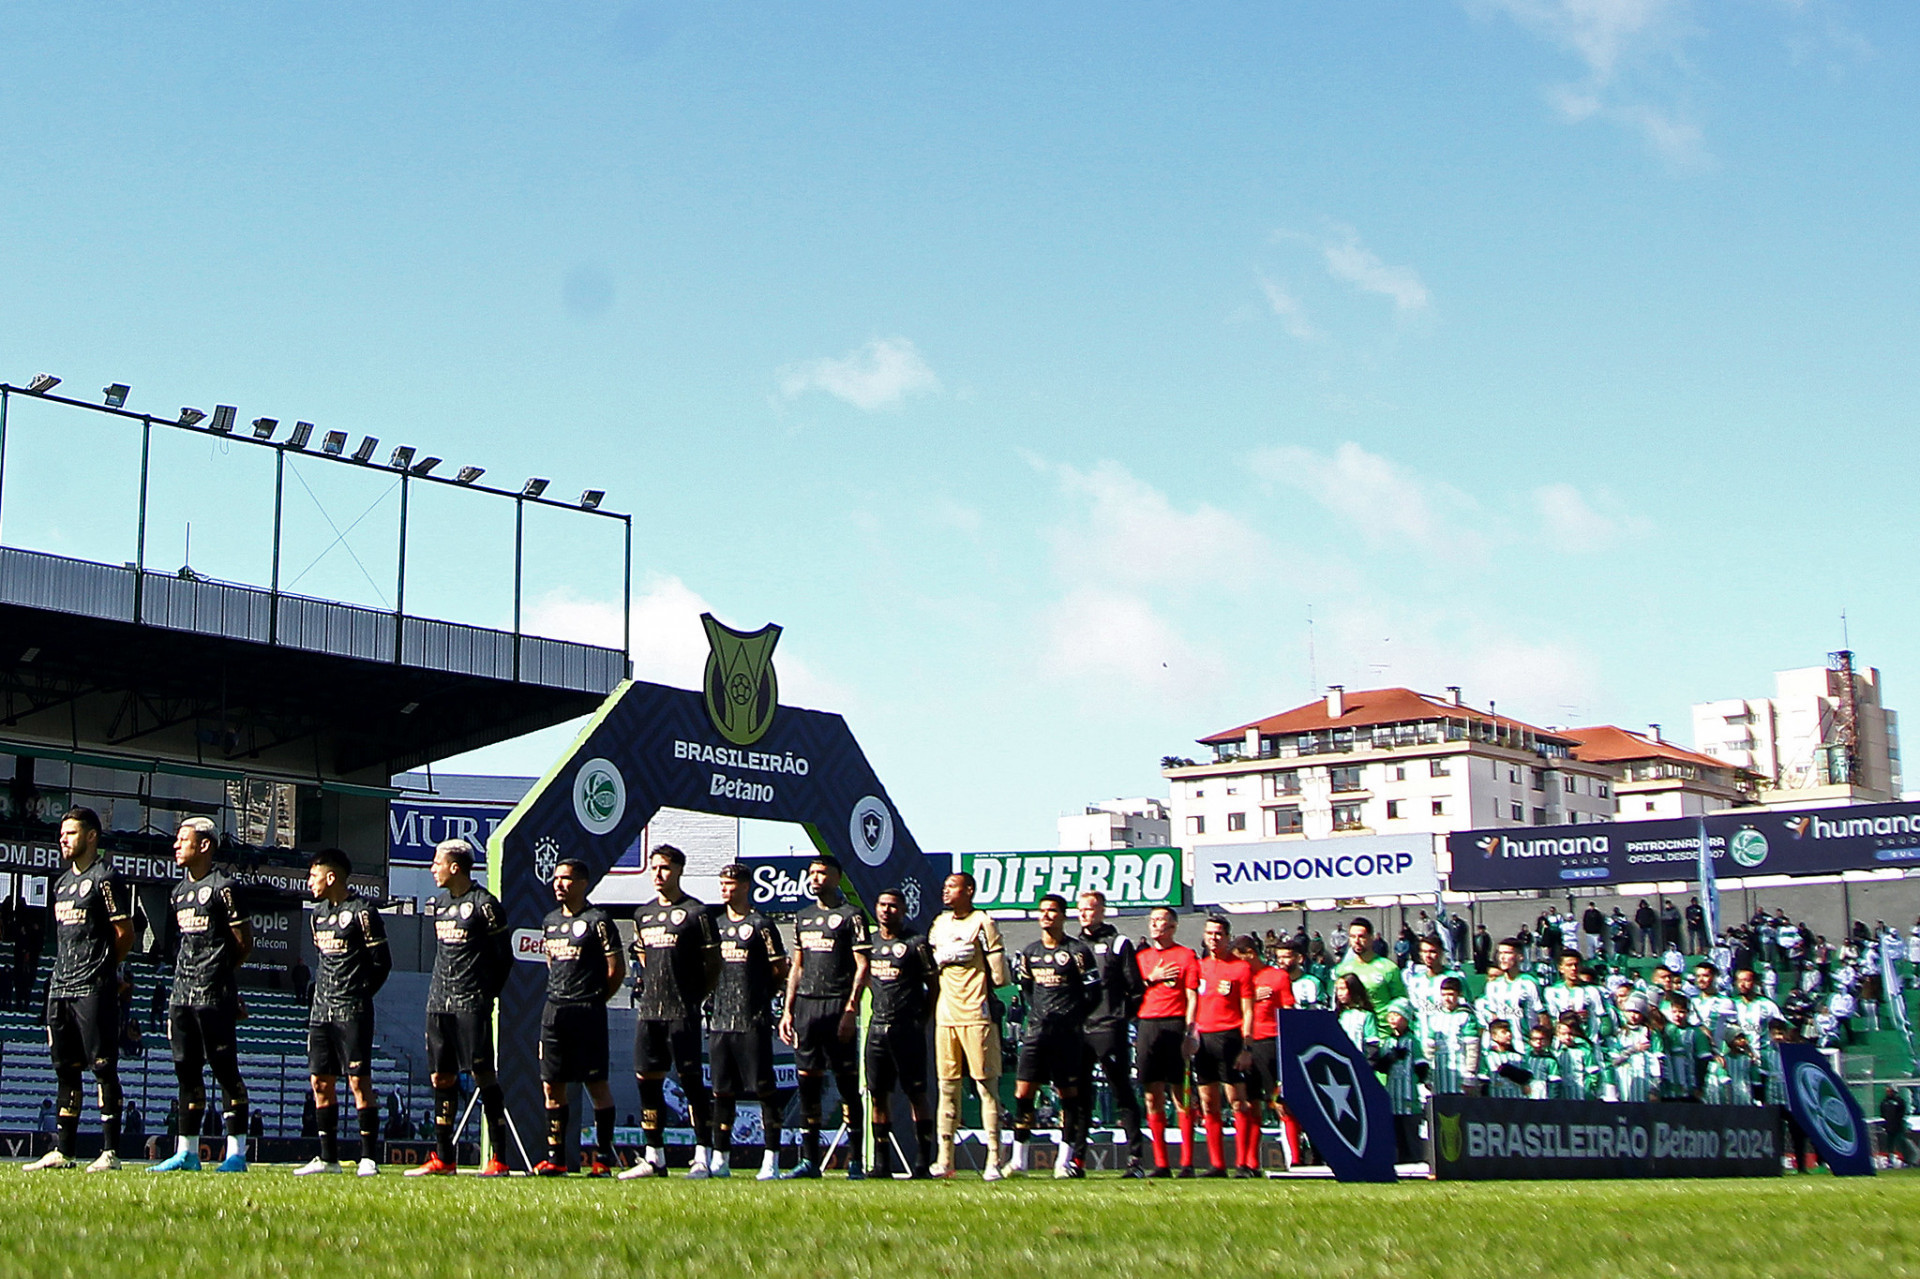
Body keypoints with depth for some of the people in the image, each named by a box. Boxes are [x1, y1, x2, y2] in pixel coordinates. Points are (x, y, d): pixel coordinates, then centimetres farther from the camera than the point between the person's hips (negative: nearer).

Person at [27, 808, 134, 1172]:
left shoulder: (105, 879, -7)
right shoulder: (63, 882, 19)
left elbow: (125, 934, -7)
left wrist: (101, 968, 2)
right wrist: (65, 972, 13)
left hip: (94, 990, -8)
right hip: (60, 988, 9)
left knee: (103, 1068, -7)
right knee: (65, 1070, 11)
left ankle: (110, 1152, -6)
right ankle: (62, 1152, 16)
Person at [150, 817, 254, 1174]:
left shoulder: (222, 888, -9)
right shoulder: (180, 890, 16)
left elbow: (245, 943, -6)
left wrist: (219, 972, 4)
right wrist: (189, 975, 12)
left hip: (214, 995, -8)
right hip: (183, 993, 8)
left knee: (225, 1069, -5)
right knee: (187, 1070, 10)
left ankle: (237, 1152, -2)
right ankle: (187, 1152, 15)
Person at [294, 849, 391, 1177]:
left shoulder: (362, 913, -8)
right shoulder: (318, 914, 15)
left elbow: (382, 962, -7)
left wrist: (359, 995, -6)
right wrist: (322, 995, 12)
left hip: (352, 1012, -8)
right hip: (321, 1010, 8)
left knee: (359, 1081, -7)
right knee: (321, 1082, 7)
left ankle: (369, 1158, -4)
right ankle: (328, 1158, 13)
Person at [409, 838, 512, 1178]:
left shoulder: (483, 904, -9)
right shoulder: (440, 902, 15)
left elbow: (503, 956, -5)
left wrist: (487, 994, -2)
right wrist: (440, 991, 17)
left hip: (471, 1004, -8)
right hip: (439, 1003, 8)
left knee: (483, 1075, -8)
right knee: (441, 1078, 8)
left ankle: (498, 1159, -6)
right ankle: (443, 1158, 14)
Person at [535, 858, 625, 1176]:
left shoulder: (597, 921, -7)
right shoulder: (550, 921, 14)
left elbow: (617, 969, -6)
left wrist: (593, 999, 0)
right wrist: (560, 996, 15)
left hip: (588, 1011, -7)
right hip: (554, 1009, 7)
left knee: (596, 1084, -2)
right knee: (551, 1085, 5)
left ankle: (604, 1155, 4)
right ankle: (555, 1156, 11)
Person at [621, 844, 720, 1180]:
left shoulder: (696, 913, -4)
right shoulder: (643, 914, 15)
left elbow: (713, 963, -1)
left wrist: (695, 996, -2)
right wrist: (642, 980, 13)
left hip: (682, 1012, -6)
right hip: (648, 1010, 6)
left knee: (691, 1080, -6)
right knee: (647, 1080, 6)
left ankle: (703, 1158, -2)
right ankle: (654, 1158, 14)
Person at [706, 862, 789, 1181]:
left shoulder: (760, 925, -3)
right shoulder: (715, 923, 14)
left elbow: (780, 969, -2)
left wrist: (759, 995, 2)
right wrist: (712, 993, 9)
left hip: (753, 1021, -6)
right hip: (719, 1019, 6)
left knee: (764, 1088, -4)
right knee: (722, 1091, 9)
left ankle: (771, 1159, -3)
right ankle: (720, 1160, 14)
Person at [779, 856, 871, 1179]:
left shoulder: (851, 916, -2)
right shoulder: (803, 918, 18)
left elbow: (862, 966, -7)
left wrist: (851, 1009, -15)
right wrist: (788, 1010, 13)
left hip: (837, 1005, -6)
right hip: (805, 1006, 6)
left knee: (847, 1084, -4)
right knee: (808, 1082, 6)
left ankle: (855, 1160, 0)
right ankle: (809, 1160, 10)